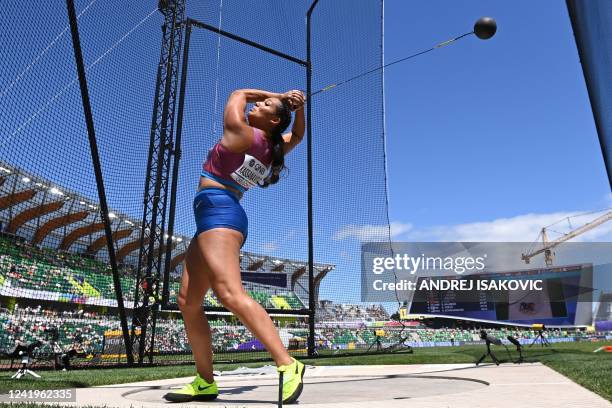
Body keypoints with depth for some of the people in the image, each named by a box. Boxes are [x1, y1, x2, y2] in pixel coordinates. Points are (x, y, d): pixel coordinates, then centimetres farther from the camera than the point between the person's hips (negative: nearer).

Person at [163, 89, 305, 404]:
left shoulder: (240, 133, -4)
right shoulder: (273, 150, 15)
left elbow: (238, 94, 14)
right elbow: (297, 135, 33)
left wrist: (279, 97, 18)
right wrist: (299, 107, 15)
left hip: (218, 211, -9)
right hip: (220, 217, 9)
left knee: (230, 294, -24)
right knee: (188, 302, 7)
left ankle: (288, 366, -29)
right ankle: (205, 381, 9)